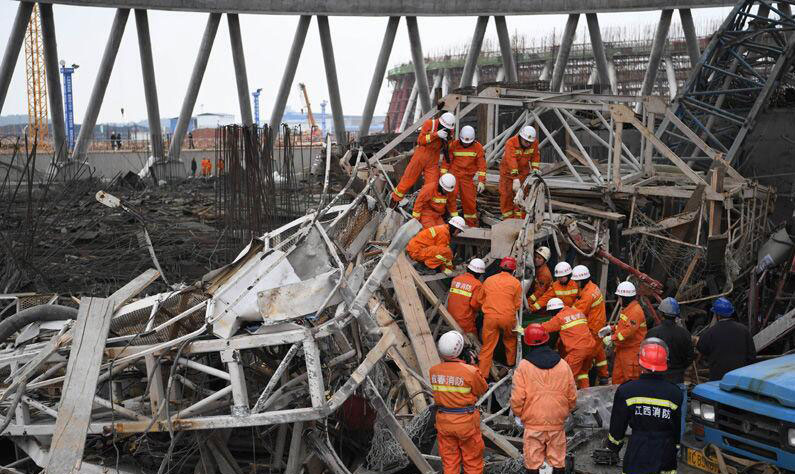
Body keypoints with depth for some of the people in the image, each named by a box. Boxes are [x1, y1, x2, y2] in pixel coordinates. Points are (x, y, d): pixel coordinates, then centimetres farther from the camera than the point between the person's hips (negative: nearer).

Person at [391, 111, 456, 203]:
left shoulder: (449, 131, 0)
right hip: (421, 156, -3)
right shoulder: (429, 123, -12)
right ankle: (395, 199, 17)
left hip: (433, 161, 3)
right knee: (408, 180, 2)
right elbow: (420, 140, -16)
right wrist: (436, 134, -26)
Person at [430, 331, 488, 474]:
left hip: (443, 421, 4)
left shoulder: (434, 371, -7)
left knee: (449, 462, 15)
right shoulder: (470, 371, -20)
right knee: (472, 462, 12)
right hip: (466, 421, -4)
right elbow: (482, 390, -4)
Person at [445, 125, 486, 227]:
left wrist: (481, 181, -9)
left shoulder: (478, 147, -2)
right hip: (454, 174, -1)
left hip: (468, 177, 1)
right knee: (451, 195, -22)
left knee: (470, 201, 4)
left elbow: (481, 165, -3)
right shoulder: (454, 145, -2)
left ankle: (472, 225, 18)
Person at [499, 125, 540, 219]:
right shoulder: (510, 143, -30)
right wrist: (515, 179, -49)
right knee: (506, 195, 0)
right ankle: (508, 219, 11)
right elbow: (511, 161, -41)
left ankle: (519, 219, 0)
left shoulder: (534, 142, -14)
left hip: (523, 171, 3)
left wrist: (535, 168, -13)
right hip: (508, 171, -2)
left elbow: (535, 156, 2)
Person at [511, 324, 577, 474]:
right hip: (557, 423, 2)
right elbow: (572, 397, 5)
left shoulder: (523, 366, -11)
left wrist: (519, 414, 7)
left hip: (533, 424, -2)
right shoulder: (563, 365, -2)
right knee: (558, 462, 14)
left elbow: (517, 398, -12)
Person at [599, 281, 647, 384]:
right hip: (622, 349, 10)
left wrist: (612, 338, -29)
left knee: (631, 377, -3)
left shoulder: (636, 311, -20)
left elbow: (629, 330, -30)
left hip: (632, 351, -10)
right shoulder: (626, 309, 13)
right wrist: (611, 328, 12)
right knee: (617, 377, 15)